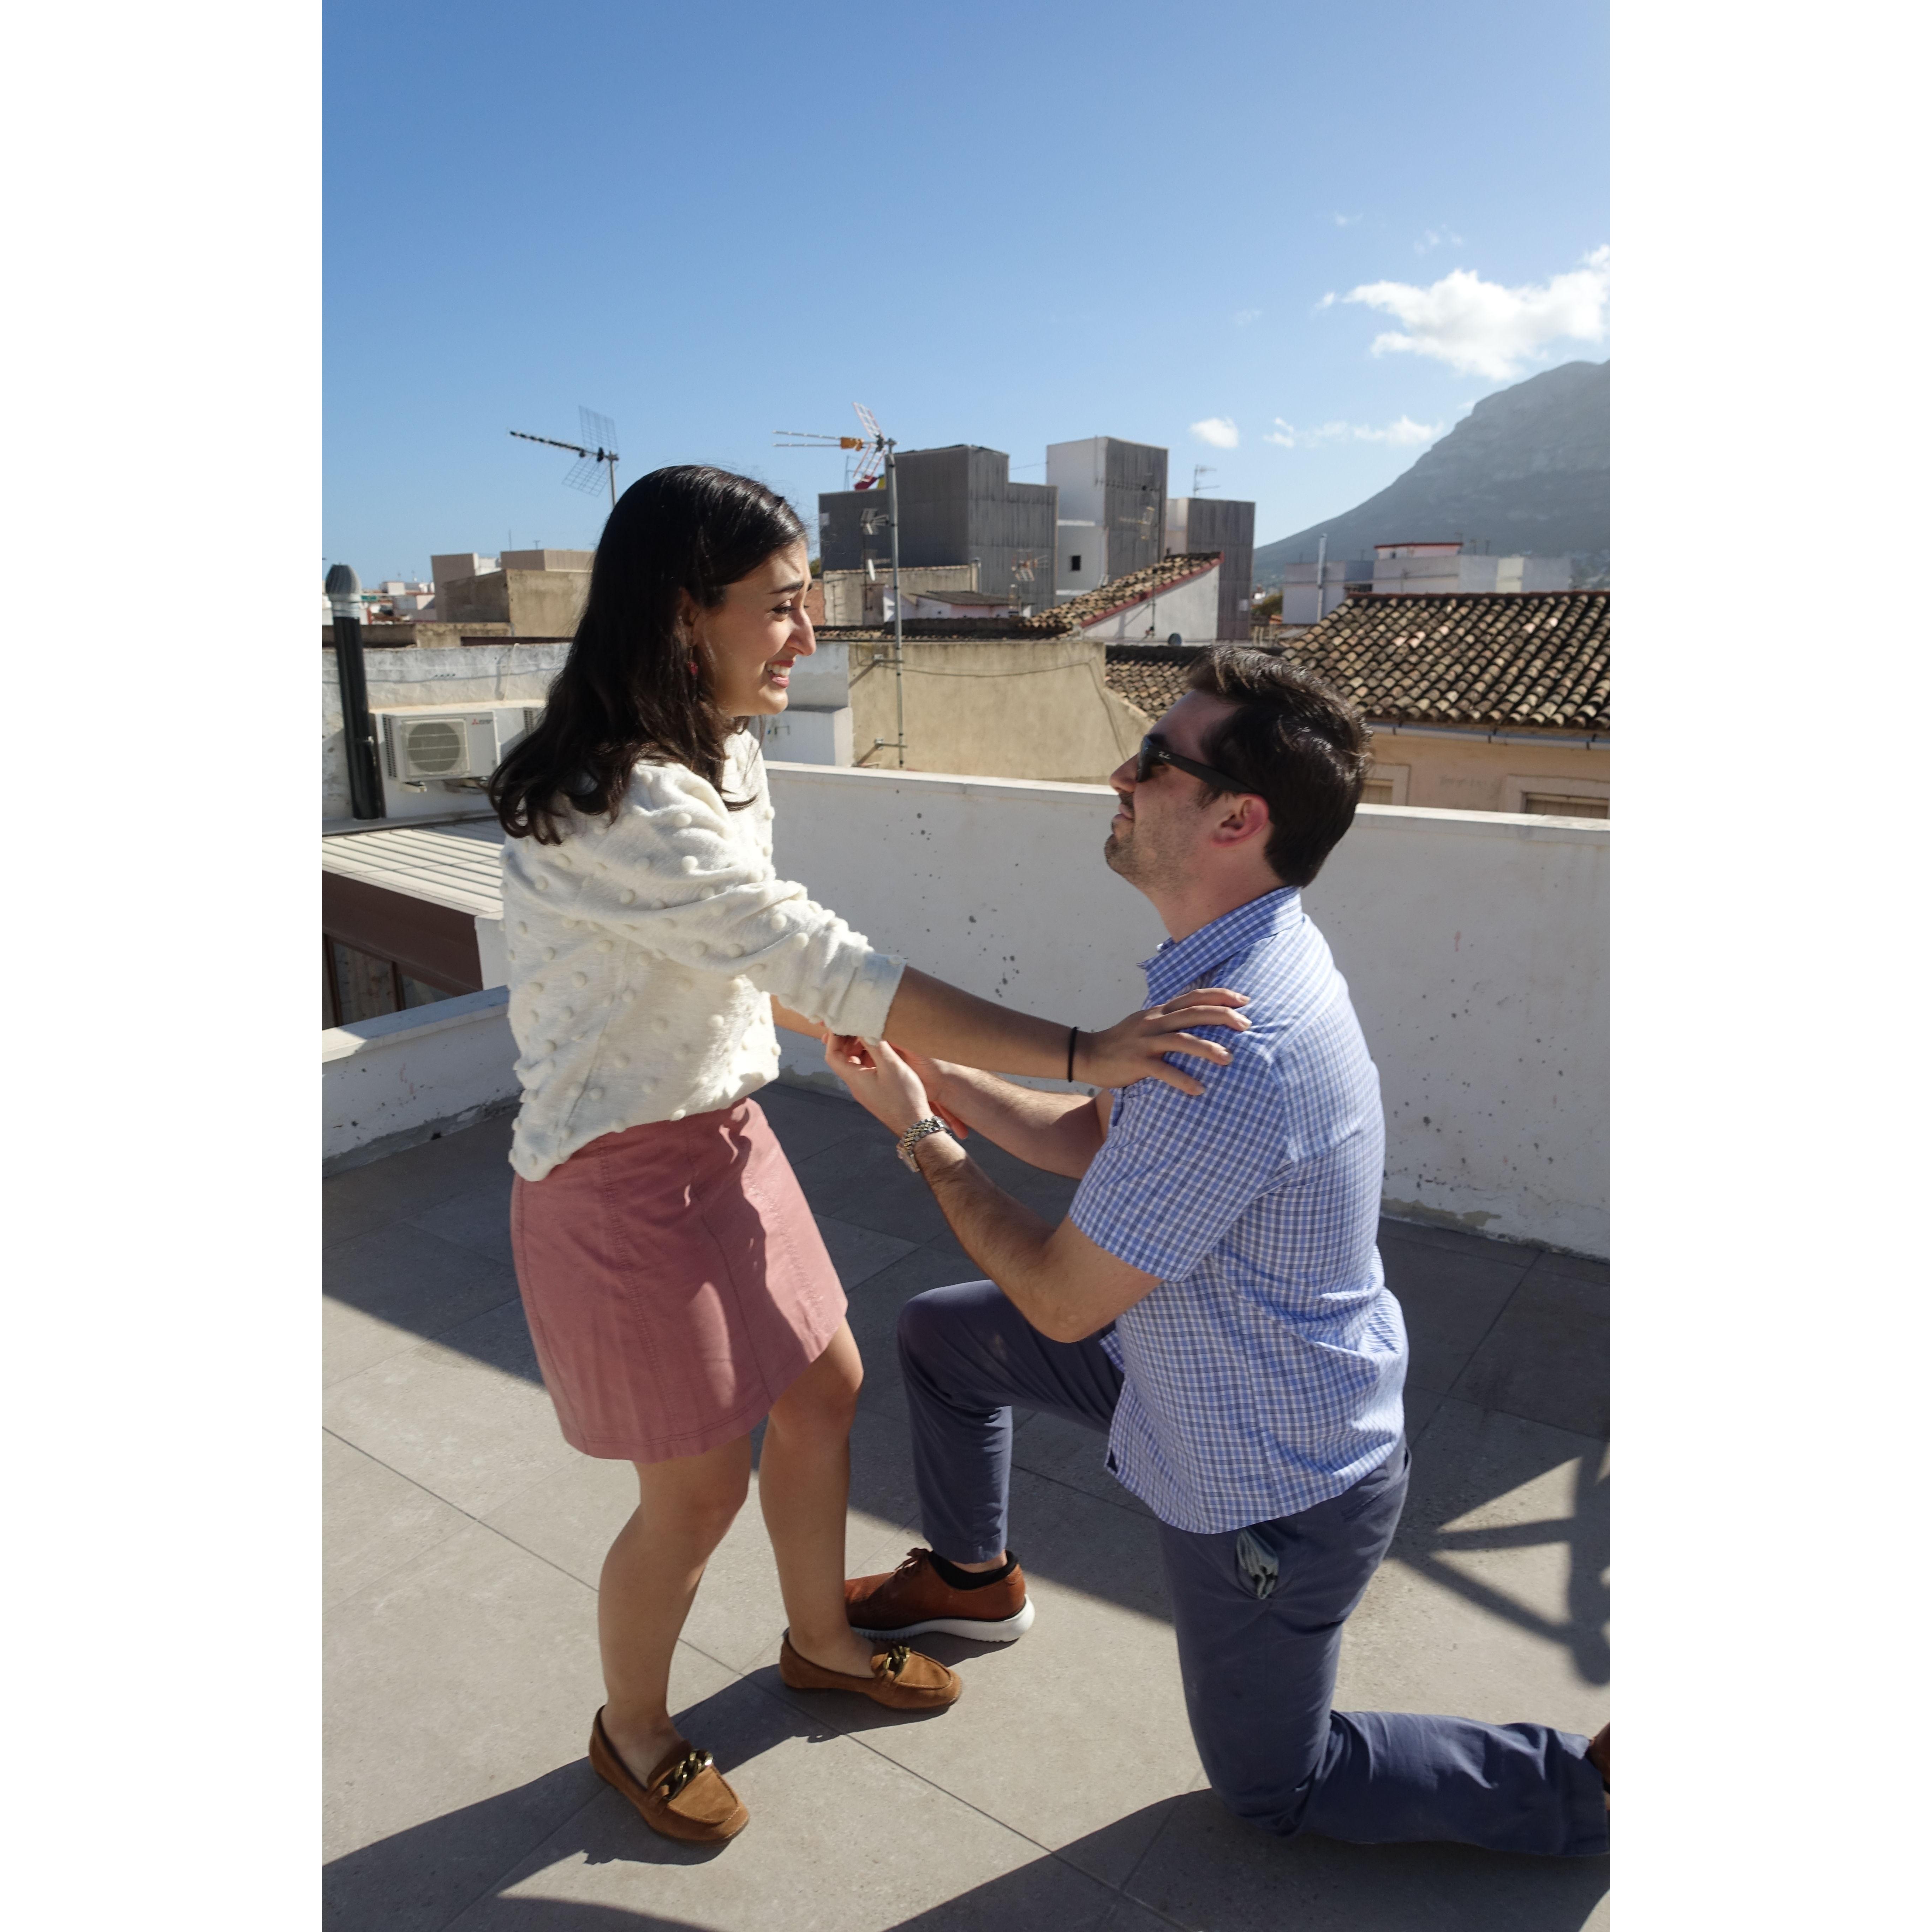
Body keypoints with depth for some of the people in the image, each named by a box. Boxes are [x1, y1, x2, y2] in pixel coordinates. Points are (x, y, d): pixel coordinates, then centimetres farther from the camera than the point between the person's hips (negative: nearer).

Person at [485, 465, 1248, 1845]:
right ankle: (633, 1729, 40)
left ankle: (821, 1641, 47)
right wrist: (1079, 1052, -35)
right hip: (625, 1178, -8)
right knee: (700, 1488, 8)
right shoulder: (621, 809, -29)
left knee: (822, 1390, 20)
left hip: (722, 1139, 9)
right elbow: (826, 968, -35)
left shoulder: (722, 760, 2)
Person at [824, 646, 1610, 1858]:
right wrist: (935, 1077, -4)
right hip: (1212, 1377, 9)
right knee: (939, 1334, 16)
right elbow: (1093, 1137, 5)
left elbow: (1061, 1300, -26)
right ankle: (973, 1579, 39)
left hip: (1270, 1490, -8)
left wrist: (922, 1136, -13)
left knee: (1272, 1785, 18)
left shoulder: (1236, 1054, -38)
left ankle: (1594, 1787, 27)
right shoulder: (1246, 967, -6)